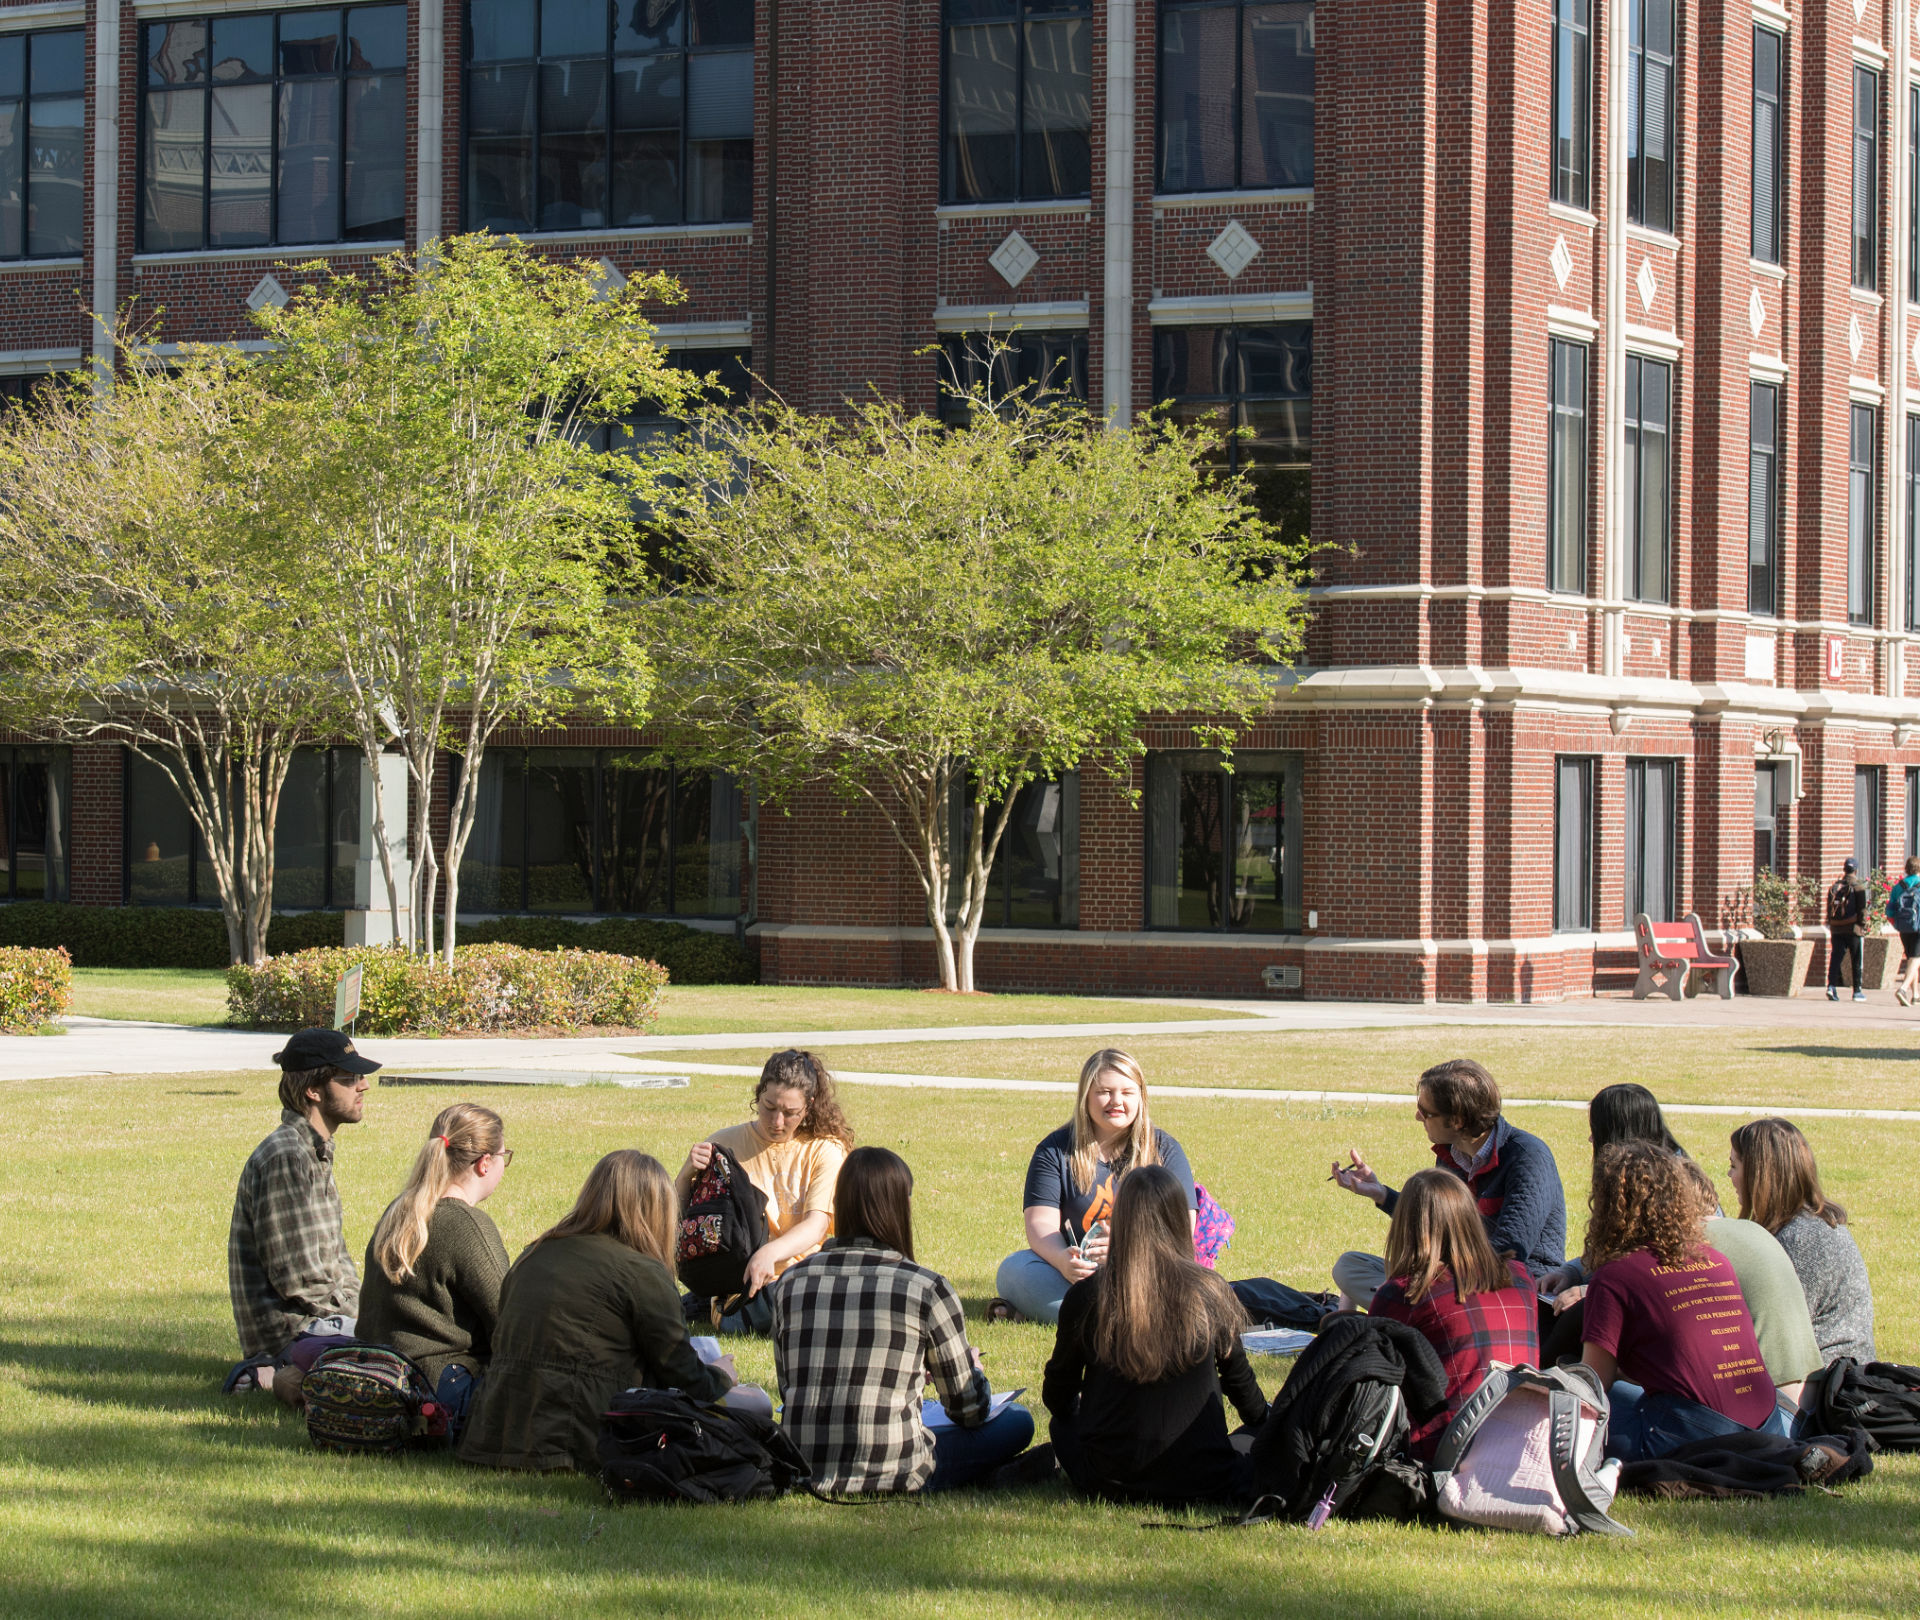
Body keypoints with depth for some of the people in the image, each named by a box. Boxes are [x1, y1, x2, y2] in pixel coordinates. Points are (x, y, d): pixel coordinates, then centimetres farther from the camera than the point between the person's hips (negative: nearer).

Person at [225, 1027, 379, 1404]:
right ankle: (292, 1379, -11)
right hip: (290, 1328, -10)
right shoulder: (285, 1157, -17)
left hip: (319, 1319, 10)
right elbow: (296, 1278, -20)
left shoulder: (317, 1153, 16)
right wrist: (358, 1318, -10)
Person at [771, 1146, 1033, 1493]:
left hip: (803, 1475, 5)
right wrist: (972, 1366, 28)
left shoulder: (790, 1283, 4)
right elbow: (968, 1410, 3)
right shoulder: (927, 1288, -7)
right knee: (1017, 1422, 12)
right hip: (892, 1475, -5)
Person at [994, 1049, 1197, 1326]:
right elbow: (1040, 1223, -4)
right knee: (1013, 1269, -27)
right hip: (1076, 1272, 1)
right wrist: (1062, 1259, -29)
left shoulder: (1165, 1151, 6)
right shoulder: (1055, 1150, 6)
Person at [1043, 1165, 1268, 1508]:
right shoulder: (1211, 1293, -7)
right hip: (1198, 1484, 0)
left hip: (1106, 1483, 0)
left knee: (1062, 1421, 30)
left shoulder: (1086, 1296, -8)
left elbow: (1057, 1394, 5)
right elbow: (1240, 1384, 8)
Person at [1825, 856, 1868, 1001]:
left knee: (1835, 958, 3)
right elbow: (1862, 909, -9)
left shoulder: (1834, 887, 8)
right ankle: (1857, 991, 12)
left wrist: (1831, 926, 16)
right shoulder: (1858, 887, -7)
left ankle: (1831, 986, -13)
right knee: (1857, 961, 7)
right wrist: (1863, 925, 0)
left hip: (1836, 929, 4)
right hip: (1853, 929, -4)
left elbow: (1829, 909, 11)